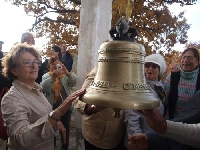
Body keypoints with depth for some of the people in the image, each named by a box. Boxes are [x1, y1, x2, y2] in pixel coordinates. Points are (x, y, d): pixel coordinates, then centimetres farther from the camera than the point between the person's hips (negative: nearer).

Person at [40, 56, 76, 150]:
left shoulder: (66, 75, 3)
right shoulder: (46, 76, -2)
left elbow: (73, 83, -16)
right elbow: (43, 88, -23)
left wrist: (67, 72, -33)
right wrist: (53, 77, -39)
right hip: (52, 108, -2)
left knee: (66, 129, 14)